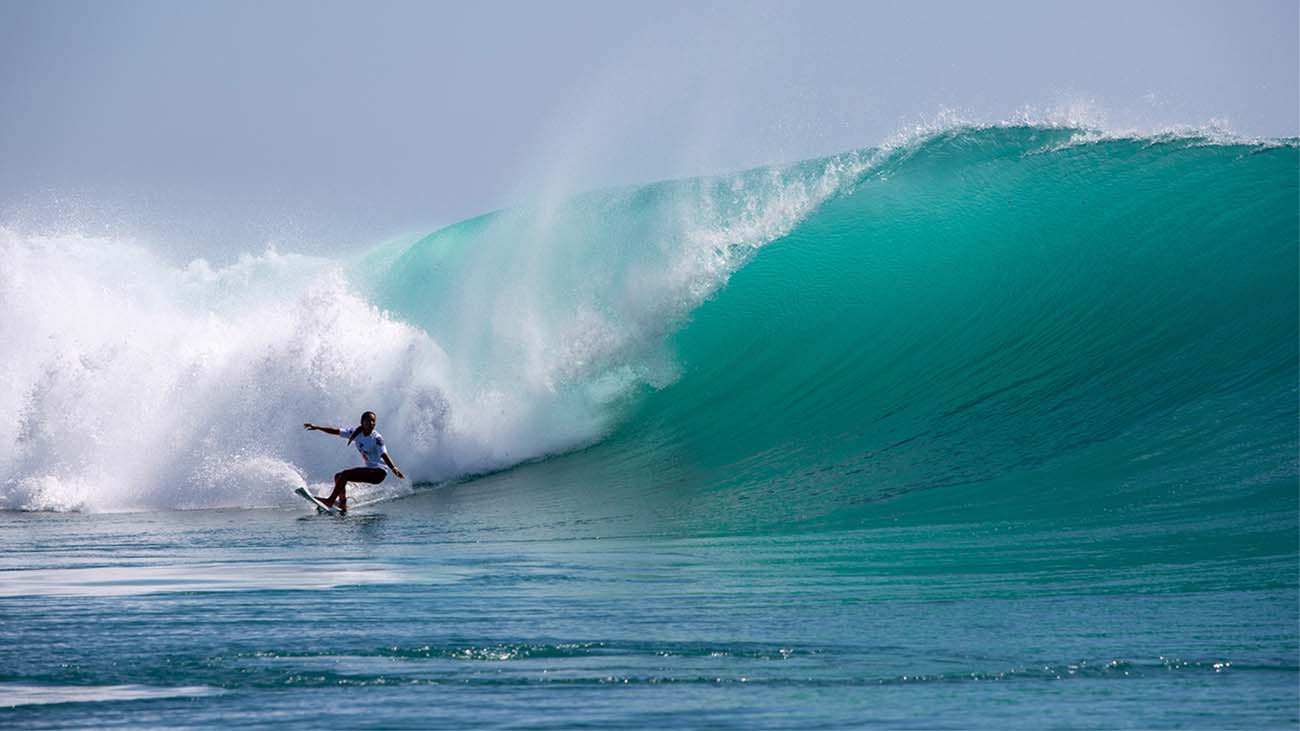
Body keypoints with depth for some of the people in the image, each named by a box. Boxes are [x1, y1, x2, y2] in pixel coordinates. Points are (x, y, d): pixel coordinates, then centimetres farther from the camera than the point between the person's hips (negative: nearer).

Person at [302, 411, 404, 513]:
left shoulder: (376, 438, -14)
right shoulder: (356, 433, 6)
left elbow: (384, 455, -25)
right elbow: (336, 431, 6)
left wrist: (394, 468, -42)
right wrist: (317, 427, 2)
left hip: (379, 472, -8)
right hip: (369, 470, 8)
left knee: (344, 475, -19)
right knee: (338, 477, 11)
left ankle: (330, 501, -16)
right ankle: (342, 505, 9)